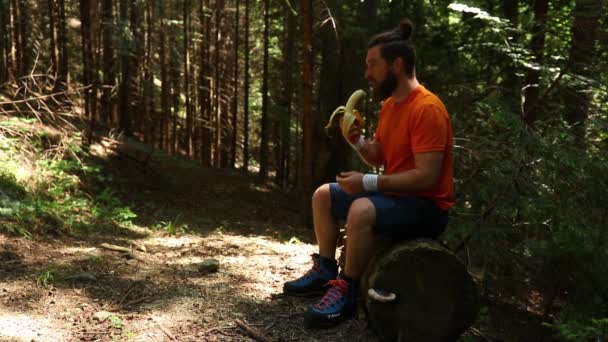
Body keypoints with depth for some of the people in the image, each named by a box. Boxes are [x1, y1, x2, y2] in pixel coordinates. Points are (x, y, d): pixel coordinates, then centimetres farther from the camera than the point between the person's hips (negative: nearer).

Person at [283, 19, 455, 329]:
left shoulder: (426, 108, -21)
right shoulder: (389, 104, 9)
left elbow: (427, 176, -26)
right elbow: (379, 158, 15)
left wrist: (368, 183, -25)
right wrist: (357, 141, -6)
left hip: (426, 206, -10)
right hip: (393, 195, 10)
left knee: (361, 210, -36)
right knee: (323, 195, 12)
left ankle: (346, 291, -19)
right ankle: (326, 270, 12)